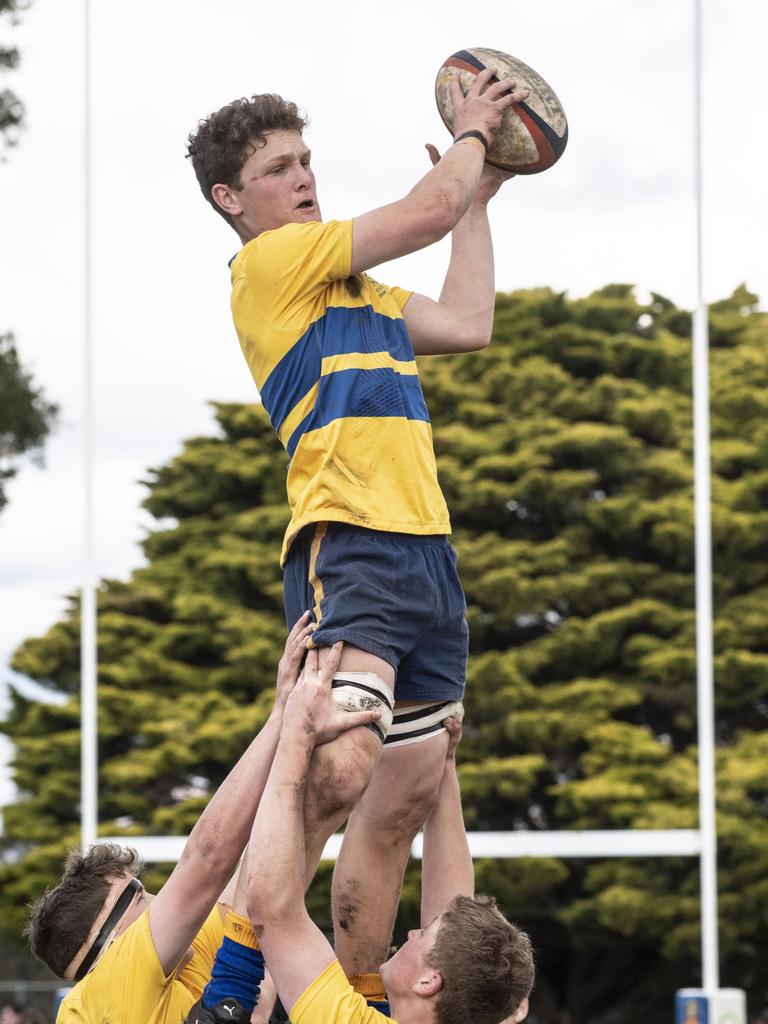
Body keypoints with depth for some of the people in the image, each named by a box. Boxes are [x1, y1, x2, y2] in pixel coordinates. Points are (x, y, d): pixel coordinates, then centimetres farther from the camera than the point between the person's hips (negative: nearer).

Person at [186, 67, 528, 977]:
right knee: (340, 766, -27)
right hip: (351, 544, -9)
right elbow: (430, 209, -4)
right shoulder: (271, 262, -2)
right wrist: (472, 133, 14)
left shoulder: (353, 287, 24)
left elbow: (466, 323, 28)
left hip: (423, 550, 9)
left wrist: (482, 194, 33)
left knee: (408, 792, 8)